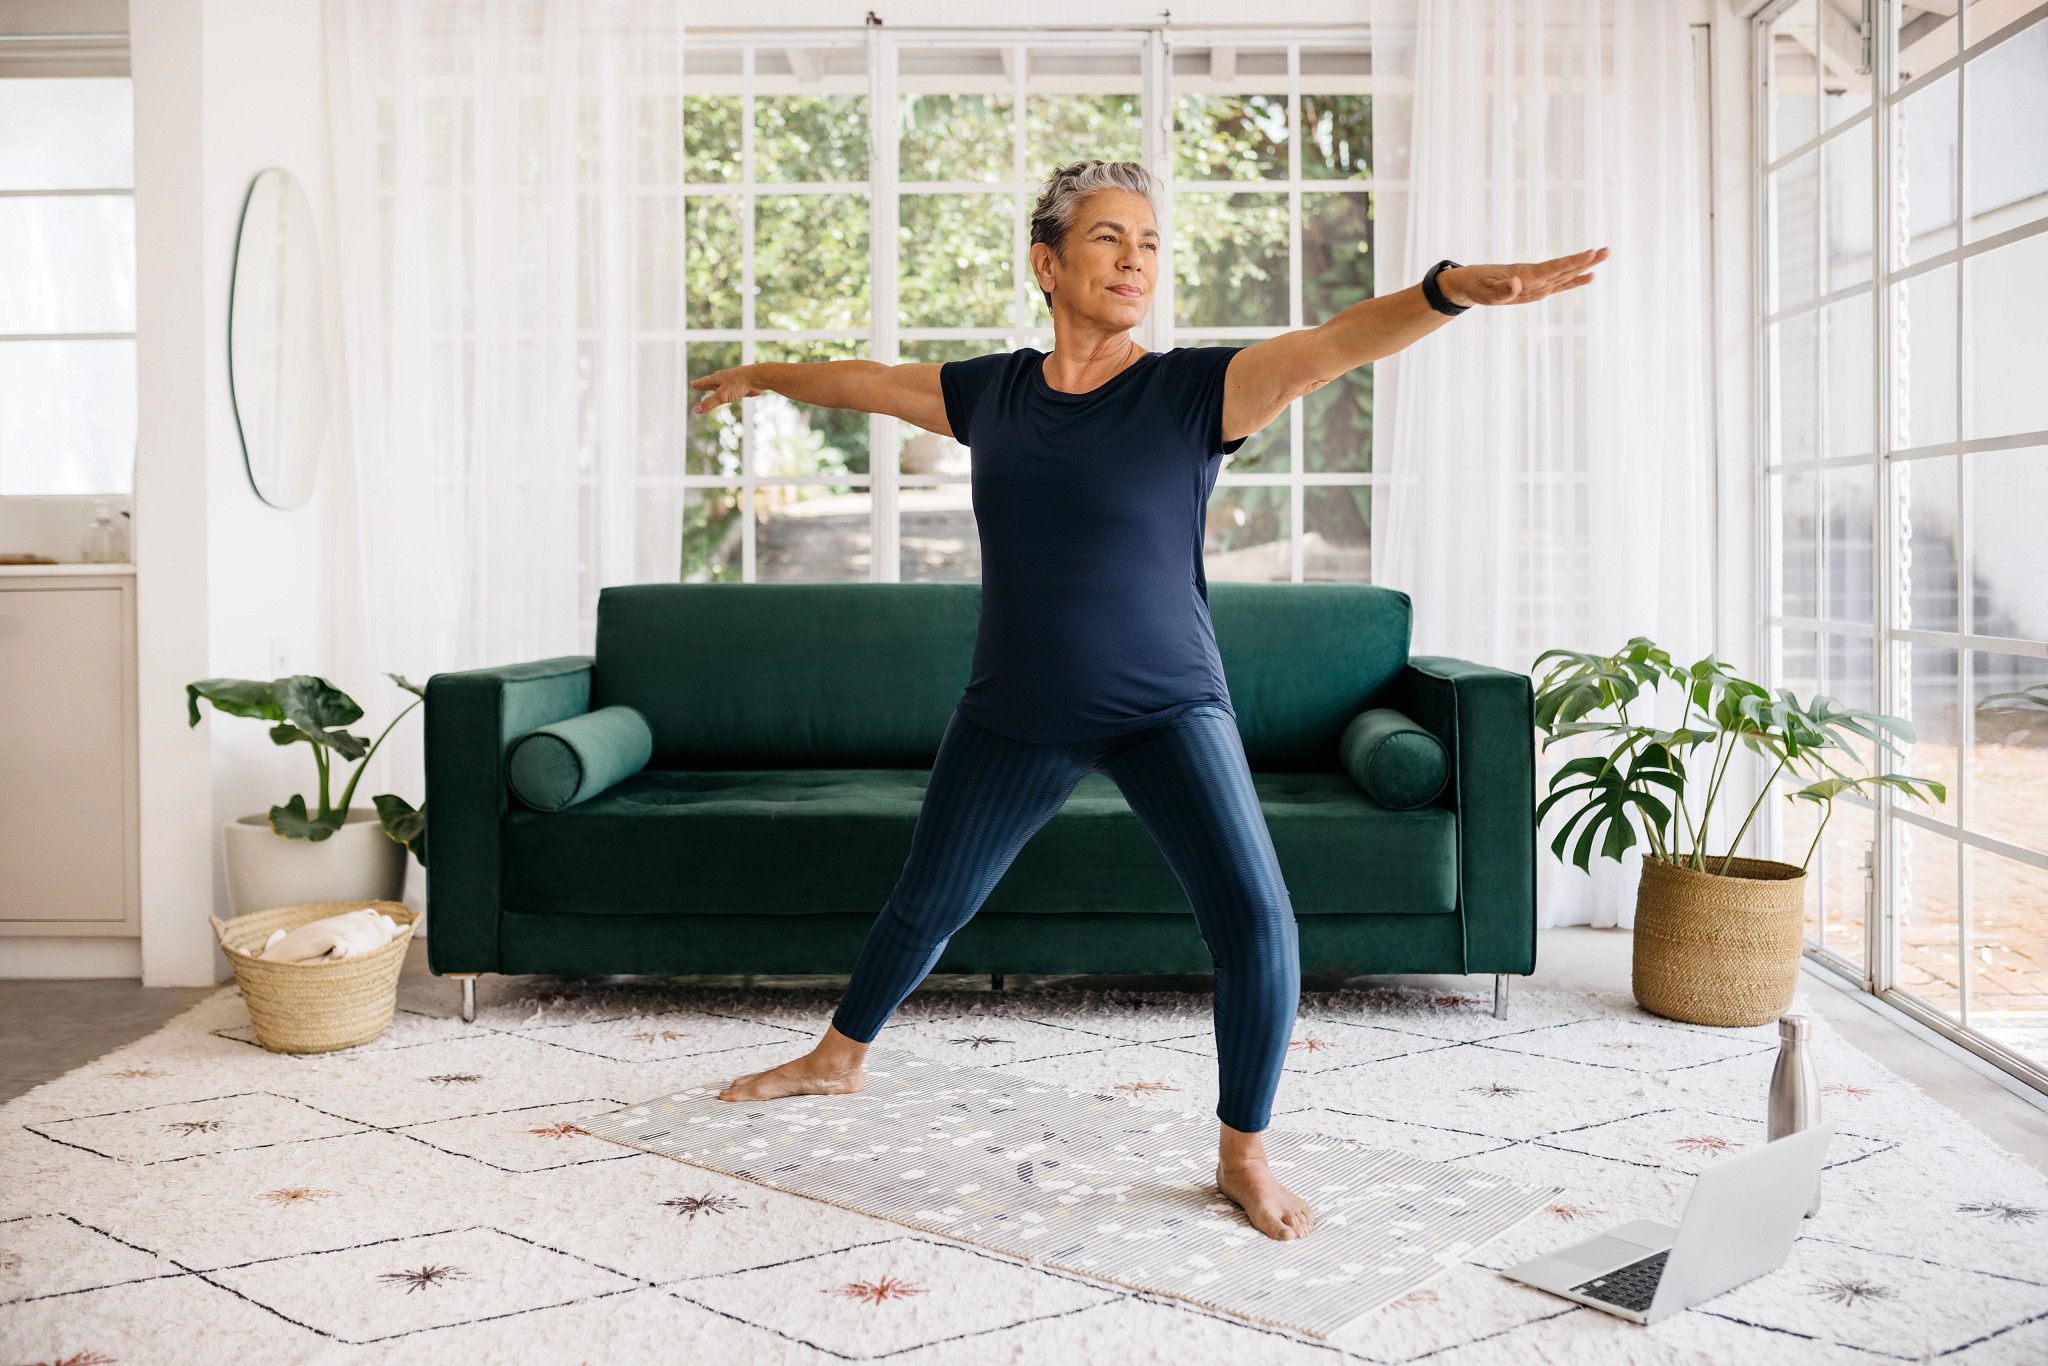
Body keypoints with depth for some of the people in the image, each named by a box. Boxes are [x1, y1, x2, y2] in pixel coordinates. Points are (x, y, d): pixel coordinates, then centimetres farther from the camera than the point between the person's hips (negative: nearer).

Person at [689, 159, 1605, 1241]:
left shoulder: (1194, 391, -11)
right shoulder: (991, 392, 1)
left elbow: (1332, 344, -27)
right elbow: (866, 380, 18)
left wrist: (1454, 287, -44)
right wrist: (763, 377, 35)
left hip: (1164, 706, -3)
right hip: (1013, 714, 4)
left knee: (1254, 917, -19)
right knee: (927, 903, 18)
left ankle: (1243, 1152, 2)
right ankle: (837, 1057, 44)